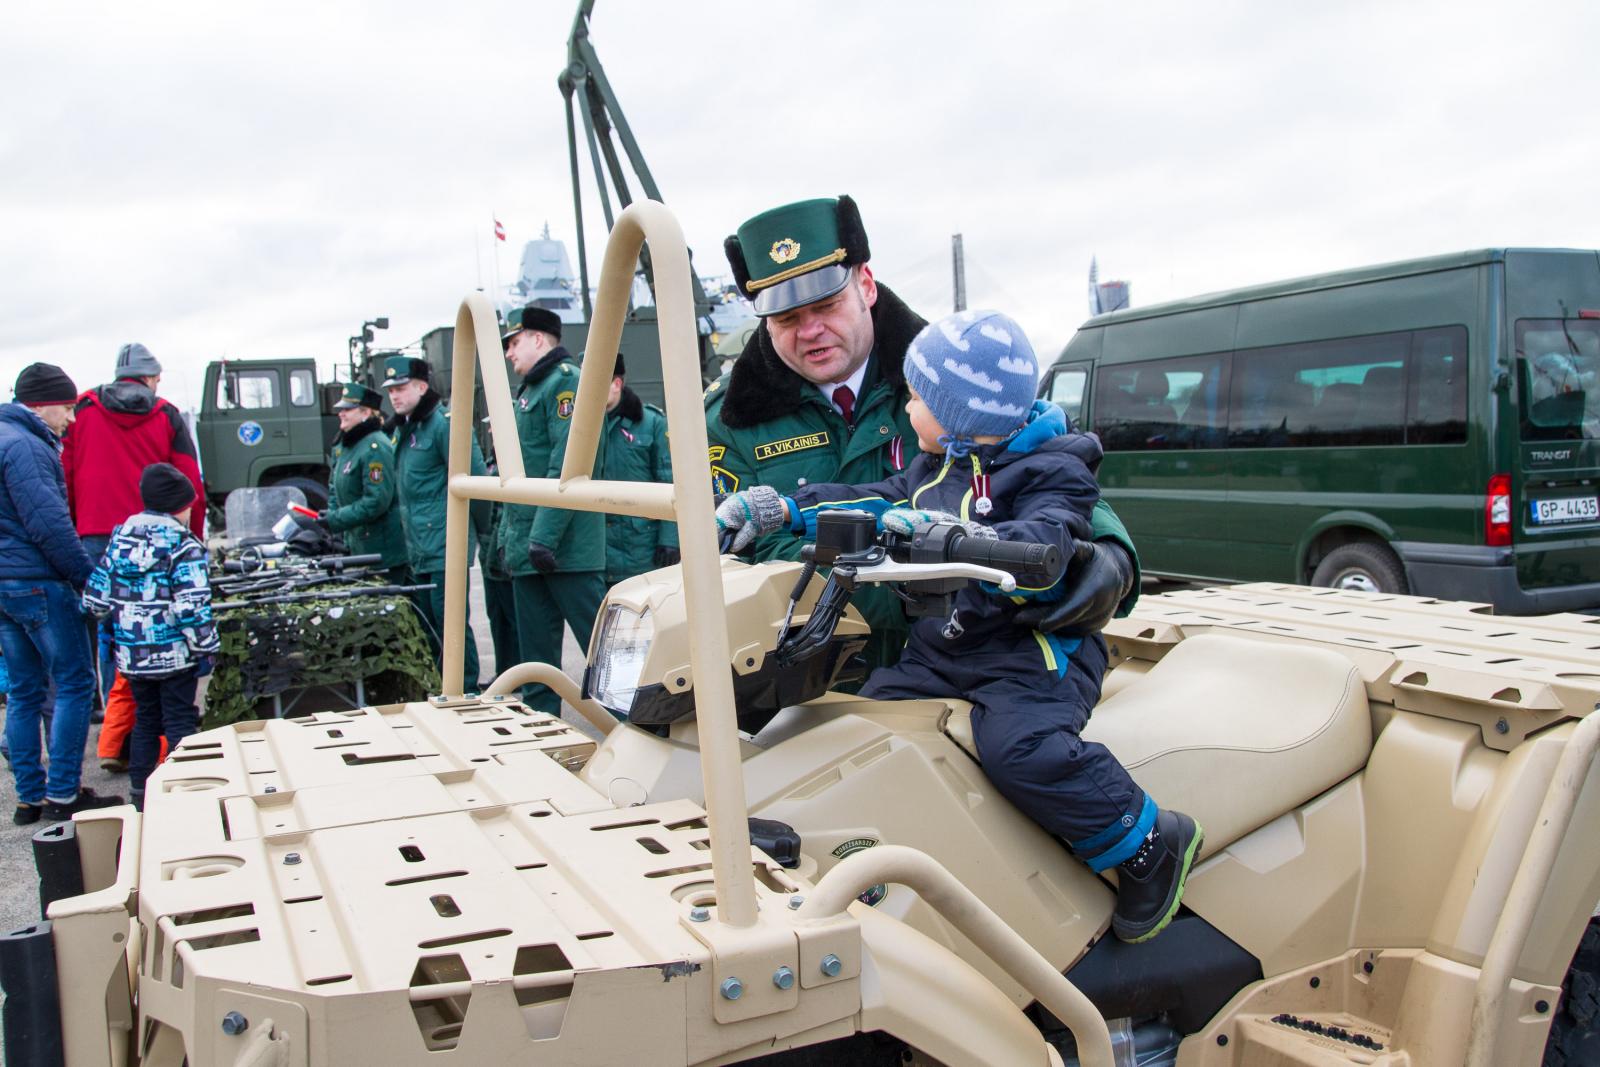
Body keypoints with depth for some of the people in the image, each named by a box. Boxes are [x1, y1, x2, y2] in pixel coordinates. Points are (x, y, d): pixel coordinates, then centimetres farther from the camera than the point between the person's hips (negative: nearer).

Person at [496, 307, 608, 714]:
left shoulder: (566, 381, -9)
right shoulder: (528, 391, 21)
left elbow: (568, 466, -20)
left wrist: (545, 536, -23)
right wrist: (507, 535, 20)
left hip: (565, 546, -10)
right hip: (527, 547, 10)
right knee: (536, 652, 12)